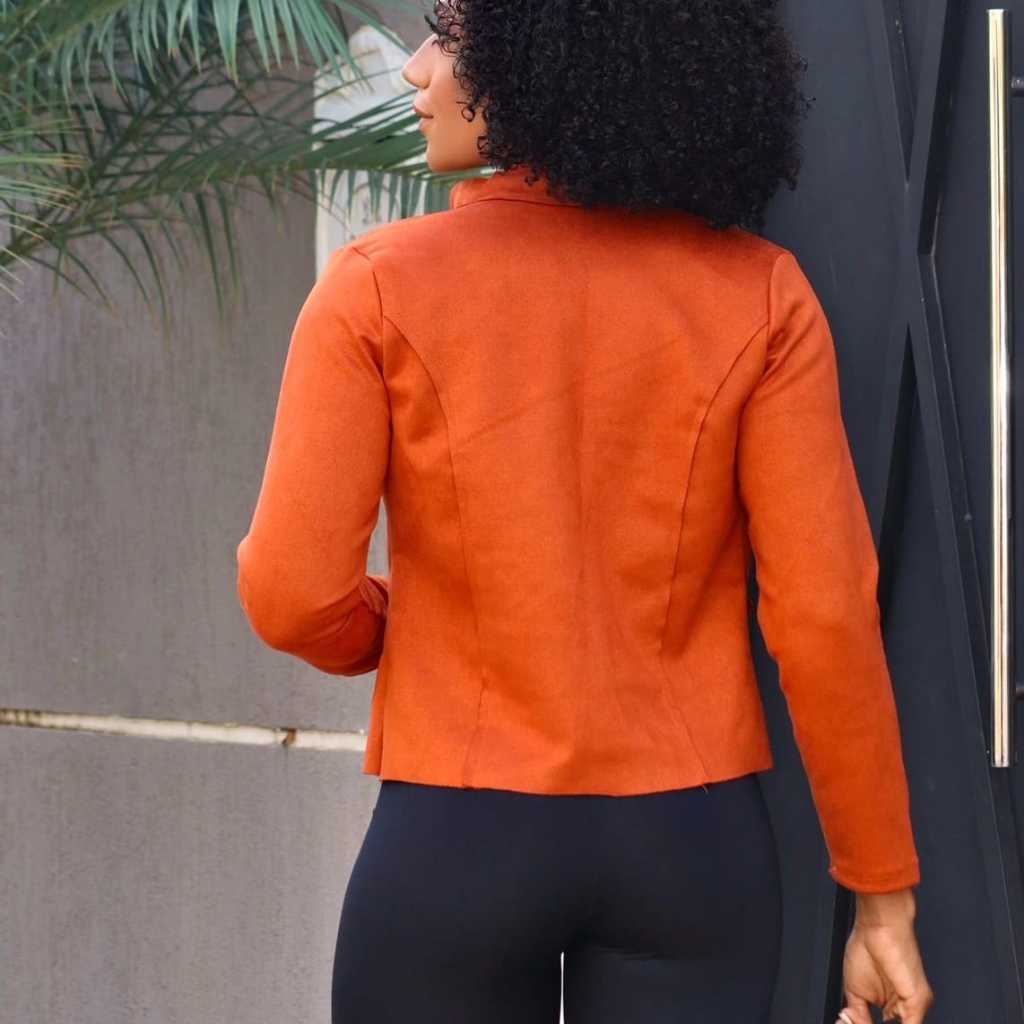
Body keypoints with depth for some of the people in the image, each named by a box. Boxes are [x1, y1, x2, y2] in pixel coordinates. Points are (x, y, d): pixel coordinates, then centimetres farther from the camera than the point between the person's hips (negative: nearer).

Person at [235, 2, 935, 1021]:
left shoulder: (382, 286, -9)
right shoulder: (755, 290, -5)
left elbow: (292, 594, -10)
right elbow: (824, 614, -7)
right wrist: (883, 893, 1)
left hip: (454, 840, -1)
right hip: (692, 846, 1)